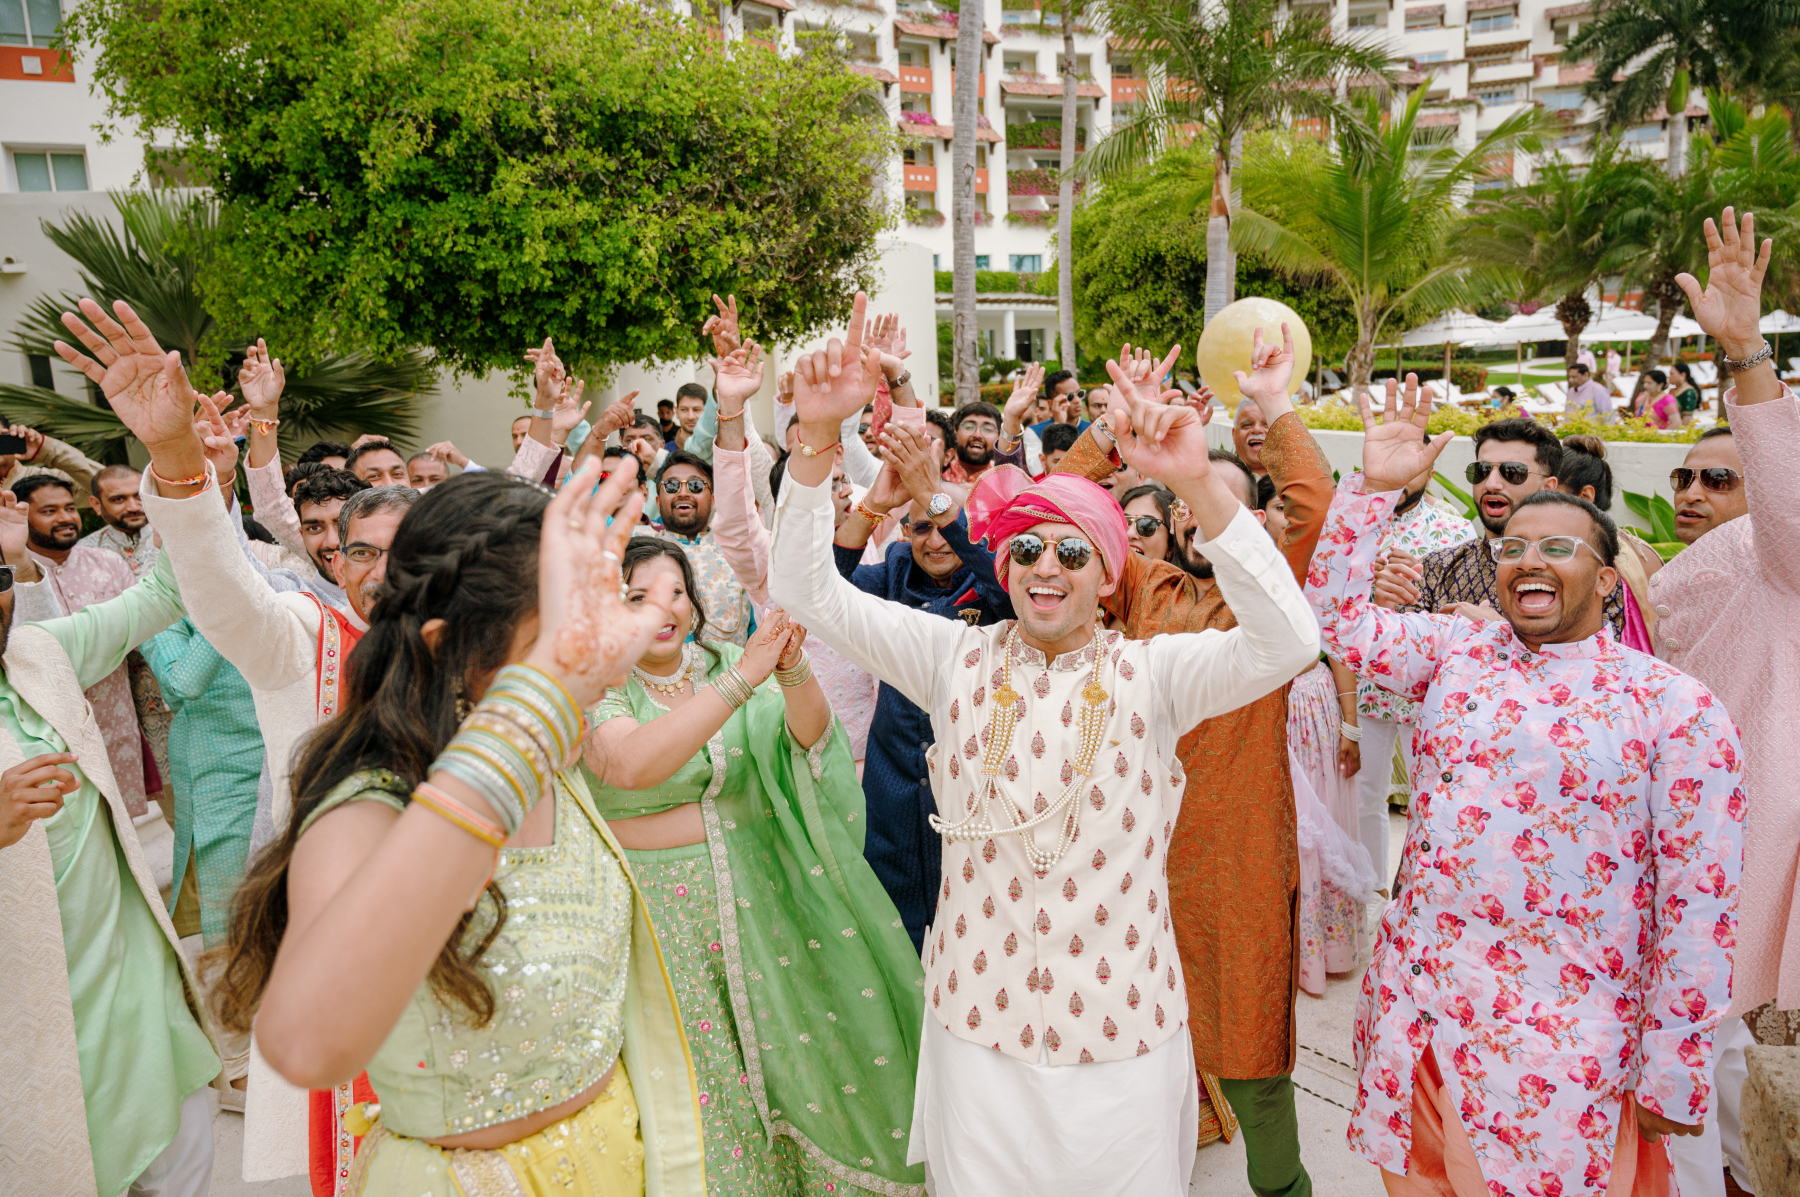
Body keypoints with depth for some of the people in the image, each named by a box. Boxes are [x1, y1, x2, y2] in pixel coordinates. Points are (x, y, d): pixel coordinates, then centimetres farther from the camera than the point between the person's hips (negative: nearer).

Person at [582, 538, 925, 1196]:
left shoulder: (725, 661, 2)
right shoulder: (598, 691, -9)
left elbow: (807, 736, -11)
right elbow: (632, 765, -30)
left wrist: (793, 673, -33)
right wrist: (741, 679, -34)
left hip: (759, 890, 3)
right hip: (663, 908, -3)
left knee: (792, 1041, 10)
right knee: (697, 1075, 6)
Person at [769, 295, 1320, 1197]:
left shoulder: (1151, 674, -7)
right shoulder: (958, 660, -3)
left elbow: (1287, 641, -22)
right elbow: (807, 590, -7)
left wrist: (1197, 484, -32)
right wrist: (817, 435, -19)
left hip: (1122, 1029, 0)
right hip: (980, 1022, 1)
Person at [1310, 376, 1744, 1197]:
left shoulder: (1677, 709, -6)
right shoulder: (1455, 650, 5)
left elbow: (1697, 904, -7)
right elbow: (1339, 615, -1)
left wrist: (1674, 1076, -6)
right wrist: (1374, 485, -9)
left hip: (1558, 1038, -3)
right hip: (1412, 1007, 4)